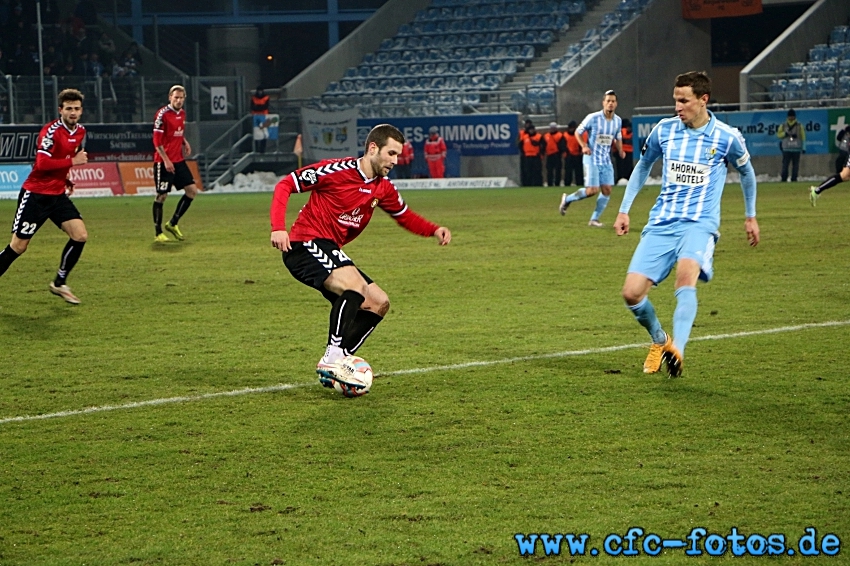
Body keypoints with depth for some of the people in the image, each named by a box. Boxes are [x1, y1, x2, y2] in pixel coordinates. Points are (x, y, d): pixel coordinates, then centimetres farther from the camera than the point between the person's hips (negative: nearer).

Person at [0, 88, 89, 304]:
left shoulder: (80, 131, 6)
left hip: (58, 194, 7)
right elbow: (42, 164, -28)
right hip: (36, 195, -7)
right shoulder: (51, 131, -18)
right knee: (18, 246, -3)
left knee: (80, 236, -7)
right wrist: (72, 161, -27)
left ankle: (59, 283, 9)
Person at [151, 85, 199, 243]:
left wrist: (185, 142, 4)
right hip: (164, 162, -8)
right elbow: (157, 141, -15)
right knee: (161, 196, -3)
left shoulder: (182, 113, 10)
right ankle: (158, 233, 5)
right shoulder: (163, 114, -13)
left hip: (179, 160, 8)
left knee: (192, 190, 3)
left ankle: (173, 224, 15)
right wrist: (166, 160, -19)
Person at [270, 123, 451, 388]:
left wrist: (434, 230, 5)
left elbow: (405, 216, 25)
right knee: (354, 284, -31)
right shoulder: (337, 170, -14)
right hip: (305, 244, -9)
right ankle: (330, 361, -30)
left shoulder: (383, 189, 8)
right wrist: (278, 227, -24)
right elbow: (285, 185, -12)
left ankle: (335, 365, 4)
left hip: (330, 252, 9)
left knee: (379, 303, 6)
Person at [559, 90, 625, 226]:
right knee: (592, 190, -12)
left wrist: (620, 150, -1)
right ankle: (567, 199, 14)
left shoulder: (618, 121, 3)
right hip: (592, 159, -6)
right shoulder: (593, 118, -13)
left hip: (606, 160, 6)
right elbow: (578, 132, -3)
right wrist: (584, 146, -19)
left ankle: (594, 219, 11)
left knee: (607, 190, -1)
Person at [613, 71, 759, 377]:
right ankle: (660, 341, 19)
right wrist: (624, 209, 20)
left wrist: (751, 216, 26)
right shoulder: (664, 130, 4)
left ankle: (677, 351, -42)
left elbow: (746, 172, 18)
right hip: (661, 223, 3)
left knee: (686, 274, -35)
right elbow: (643, 167, 22)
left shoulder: (727, 137, -2)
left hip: (699, 223, -3)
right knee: (632, 292, -10)